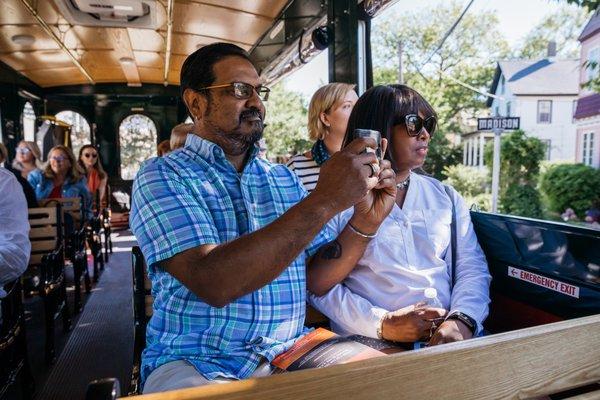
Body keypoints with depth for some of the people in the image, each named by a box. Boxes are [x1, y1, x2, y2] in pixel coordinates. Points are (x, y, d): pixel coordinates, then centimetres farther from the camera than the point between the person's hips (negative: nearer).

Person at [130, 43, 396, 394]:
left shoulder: (284, 178, 8)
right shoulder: (162, 176, -8)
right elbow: (213, 282, -24)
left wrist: (364, 223, -13)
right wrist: (324, 201, -26)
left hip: (291, 352, 5)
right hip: (197, 362, -4)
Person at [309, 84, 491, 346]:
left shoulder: (446, 197, 15)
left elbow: (472, 266, 7)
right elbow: (320, 285, -5)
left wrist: (461, 320, -12)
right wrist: (383, 325, -16)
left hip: (449, 336, 4)